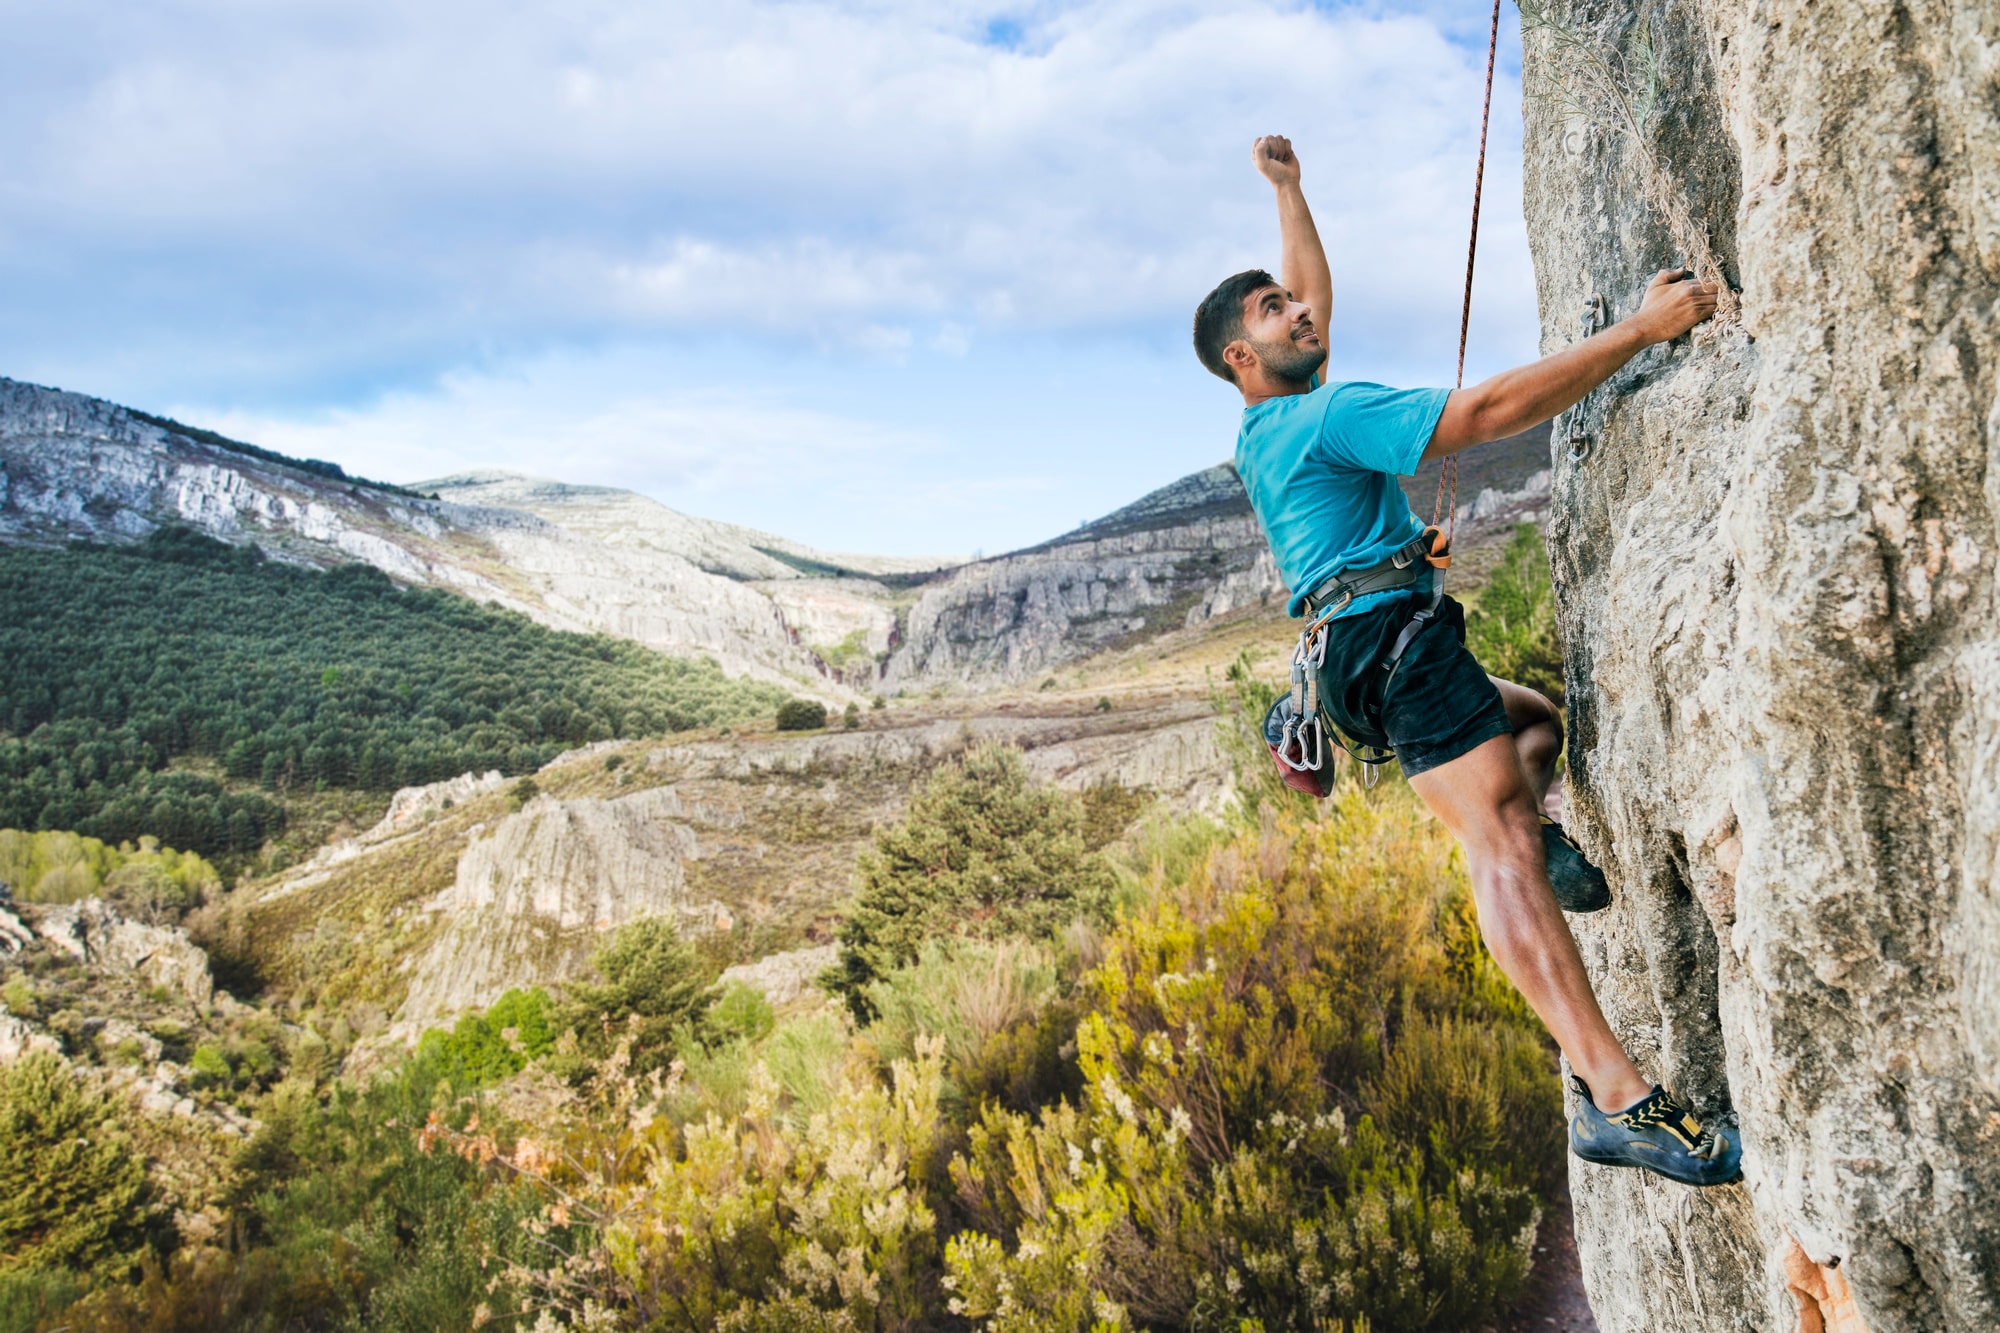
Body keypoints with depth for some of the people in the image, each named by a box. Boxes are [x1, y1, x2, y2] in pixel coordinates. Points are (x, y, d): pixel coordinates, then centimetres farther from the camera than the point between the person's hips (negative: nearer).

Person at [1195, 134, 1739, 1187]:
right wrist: (1641, 328, -14)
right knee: (1498, 845, -22)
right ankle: (1615, 1097, -30)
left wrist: (1288, 190, 42)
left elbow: (1317, 290, 39)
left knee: (1537, 717, 31)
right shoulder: (1326, 413, -6)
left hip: (1361, 658, 11)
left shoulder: (1269, 428, 22)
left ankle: (1534, 831, 0)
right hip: (1391, 633, -11)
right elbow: (1487, 411, -17)